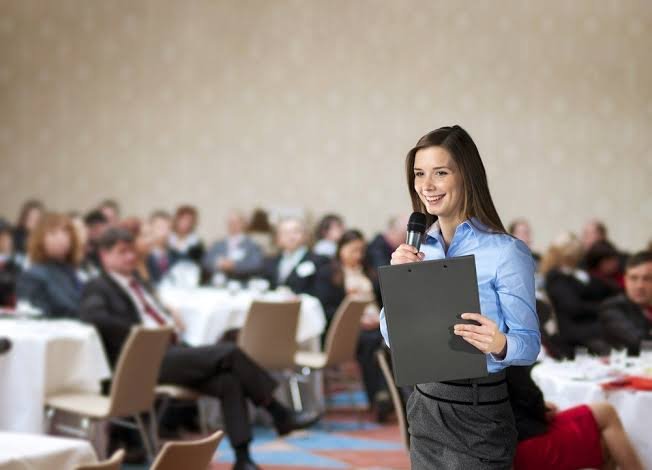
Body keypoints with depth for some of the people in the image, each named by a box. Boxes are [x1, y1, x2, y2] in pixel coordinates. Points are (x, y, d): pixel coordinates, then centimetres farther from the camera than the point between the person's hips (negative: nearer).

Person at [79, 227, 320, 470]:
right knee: (229, 352, -23)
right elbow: (92, 316, -18)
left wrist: (171, 326, 5)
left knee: (229, 381, -21)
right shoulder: (98, 288, 3)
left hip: (170, 350, 8)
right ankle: (278, 414, -12)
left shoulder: (138, 284, 28)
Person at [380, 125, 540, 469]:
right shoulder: (418, 247, 5)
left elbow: (530, 343, -12)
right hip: (423, 404, 6)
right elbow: (392, 337, 6)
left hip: (478, 412, -6)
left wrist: (499, 345, -34)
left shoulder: (506, 251, -13)